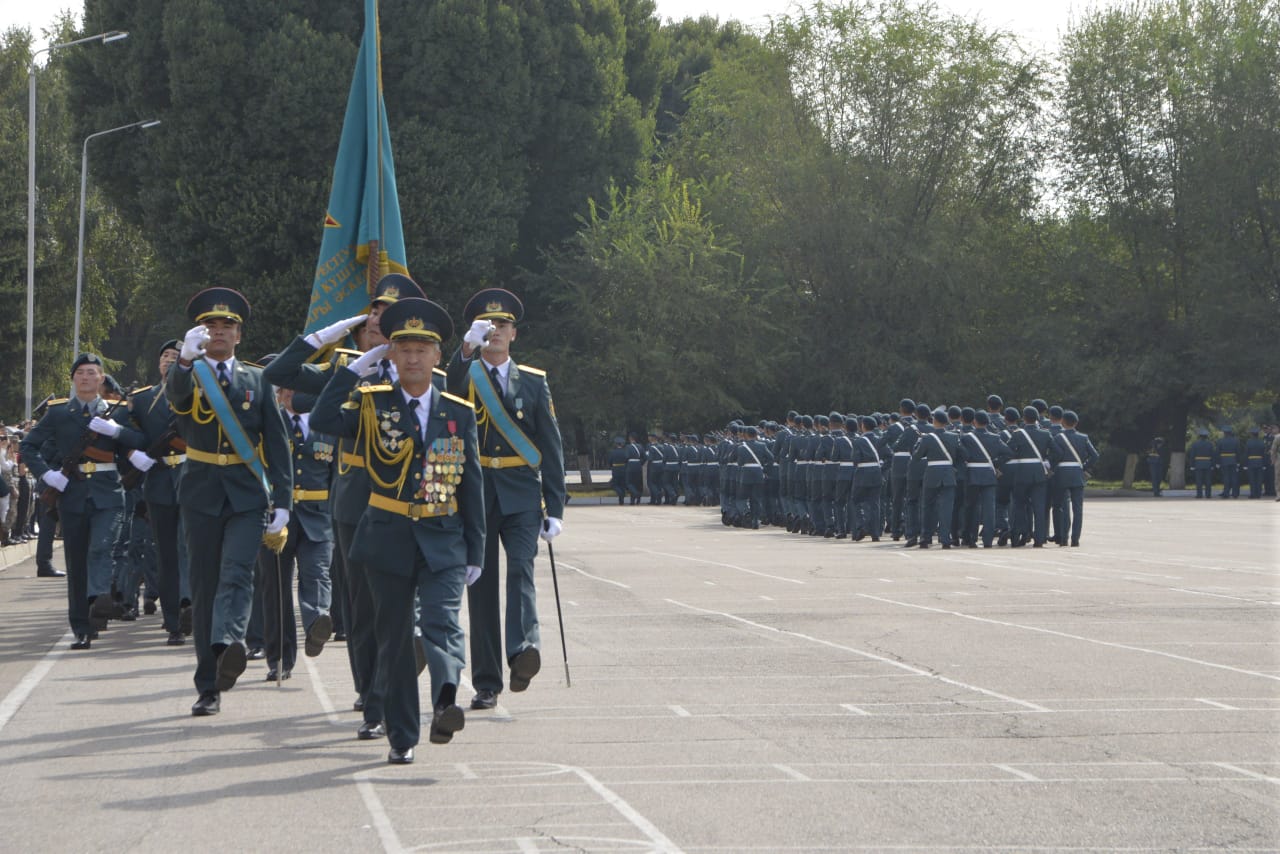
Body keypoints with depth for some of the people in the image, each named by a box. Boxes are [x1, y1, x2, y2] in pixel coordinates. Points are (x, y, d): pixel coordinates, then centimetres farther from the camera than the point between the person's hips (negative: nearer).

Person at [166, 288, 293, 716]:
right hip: (201, 495, 0)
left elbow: (277, 443, 9)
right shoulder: (187, 377, 5)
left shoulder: (257, 381, 10)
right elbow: (175, 394, -21)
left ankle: (229, 644, -44)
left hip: (247, 495, 0)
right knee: (204, 587, 3)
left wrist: (282, 500, -1)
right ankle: (209, 687, 7)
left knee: (237, 573, -21)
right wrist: (187, 358, -43)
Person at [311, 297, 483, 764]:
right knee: (394, 639, 6)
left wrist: (475, 551, 5)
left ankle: (445, 702, -42)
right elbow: (323, 421, -17)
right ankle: (401, 737, 15)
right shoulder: (372, 403, 3)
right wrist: (356, 367, -14)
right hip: (389, 539, 0)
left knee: (442, 623, -21)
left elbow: (472, 484, 9)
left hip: (443, 541, 0)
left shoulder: (459, 413, 7)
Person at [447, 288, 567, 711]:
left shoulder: (533, 382, 11)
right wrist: (468, 347, -36)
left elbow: (551, 446, 9)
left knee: (521, 569, -21)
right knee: (481, 584, 1)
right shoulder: (464, 376, 7)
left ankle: (523, 649, -38)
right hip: (474, 492, 0)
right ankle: (486, 684, 4)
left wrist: (555, 508, 2)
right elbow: (447, 388, -20)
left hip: (521, 495, 0)